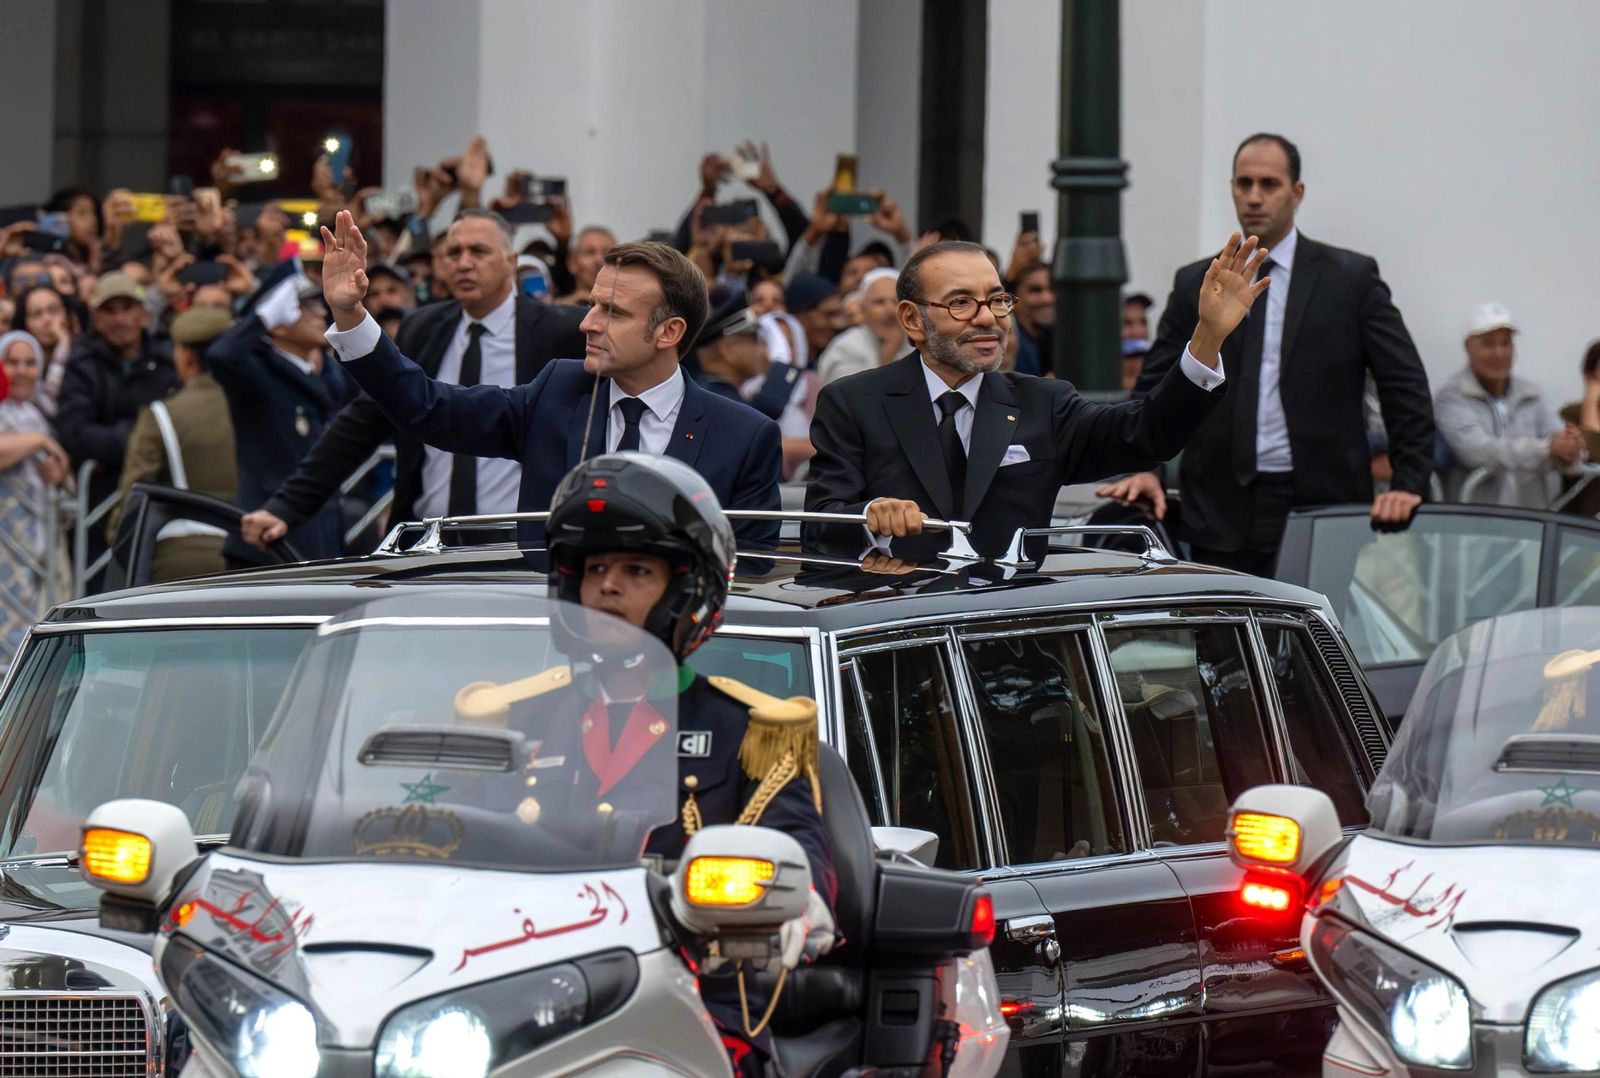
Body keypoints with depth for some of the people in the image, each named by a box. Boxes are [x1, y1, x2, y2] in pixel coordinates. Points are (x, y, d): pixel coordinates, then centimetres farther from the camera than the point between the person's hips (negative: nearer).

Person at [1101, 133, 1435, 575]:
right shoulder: (1195, 285, 12)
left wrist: (1408, 485, -5)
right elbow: (1153, 390, 12)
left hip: (1321, 505, -2)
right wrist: (1143, 469, -5)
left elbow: (1406, 387, 4)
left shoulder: (1352, 278, 6)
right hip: (1222, 516, 2)